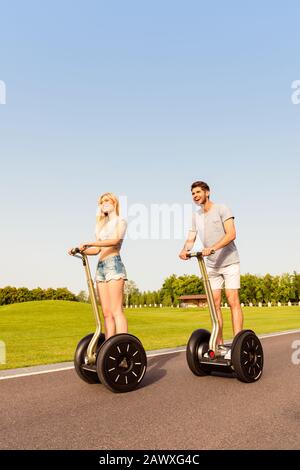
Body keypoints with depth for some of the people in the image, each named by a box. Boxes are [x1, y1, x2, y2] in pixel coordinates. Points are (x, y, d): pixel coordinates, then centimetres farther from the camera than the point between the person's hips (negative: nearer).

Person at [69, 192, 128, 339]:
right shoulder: (103, 225, 26)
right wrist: (79, 250, 3)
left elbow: (115, 240, -14)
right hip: (101, 267, 7)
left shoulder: (120, 222, 6)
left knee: (116, 310, -14)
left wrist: (89, 243, -23)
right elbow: (97, 250, 20)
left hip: (114, 264, -6)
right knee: (106, 313, 3)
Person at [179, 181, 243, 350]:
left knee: (233, 301, -10)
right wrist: (185, 250, -20)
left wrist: (212, 248, -34)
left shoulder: (222, 209, -8)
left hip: (229, 262, -5)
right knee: (215, 304, 3)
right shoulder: (196, 216, 10)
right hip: (212, 265, 5)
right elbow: (191, 239, 4)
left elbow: (231, 234, -20)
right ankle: (220, 344, 10)